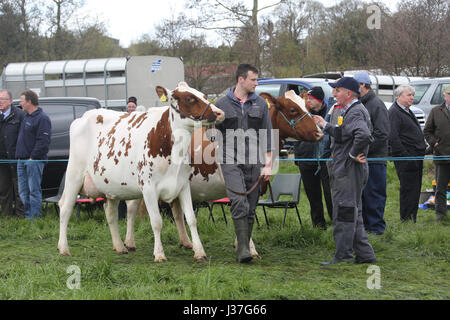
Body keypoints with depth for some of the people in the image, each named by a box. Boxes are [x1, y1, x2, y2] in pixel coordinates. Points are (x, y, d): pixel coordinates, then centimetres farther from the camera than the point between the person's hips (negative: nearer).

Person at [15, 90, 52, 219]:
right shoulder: (26, 116, 18)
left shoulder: (42, 118, -11)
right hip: (22, 160, 9)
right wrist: (20, 156, 16)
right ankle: (27, 215, 16)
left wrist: (33, 158, -17)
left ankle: (34, 217, -4)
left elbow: (43, 142, -17)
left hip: (34, 160, -9)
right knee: (23, 191, 10)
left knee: (34, 190, -6)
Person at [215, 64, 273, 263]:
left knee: (251, 209, 5)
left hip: (254, 164, 3)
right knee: (239, 204, -17)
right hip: (231, 162, -3)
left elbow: (267, 135, 9)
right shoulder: (222, 104, 4)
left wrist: (268, 164, 2)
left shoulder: (260, 104, 9)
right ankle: (243, 249, -19)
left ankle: (245, 247, 14)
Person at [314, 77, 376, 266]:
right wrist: (325, 126, 33)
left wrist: (353, 154, -23)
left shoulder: (355, 112, -16)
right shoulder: (352, 111, 17)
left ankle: (343, 256, -3)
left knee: (344, 214, -6)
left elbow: (363, 135, -34)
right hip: (348, 171, 11)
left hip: (349, 171, -11)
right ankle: (365, 254, 18)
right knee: (353, 214, 15)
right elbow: (342, 135, 29)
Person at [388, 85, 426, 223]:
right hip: (406, 159, -10)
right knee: (409, 189, -8)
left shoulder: (408, 112, 21)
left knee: (415, 189, 11)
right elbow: (393, 137, -20)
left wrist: (423, 148, 18)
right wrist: (405, 155, -21)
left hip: (416, 158, 10)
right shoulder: (394, 112, -11)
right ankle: (406, 220, -3)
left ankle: (412, 219, 17)